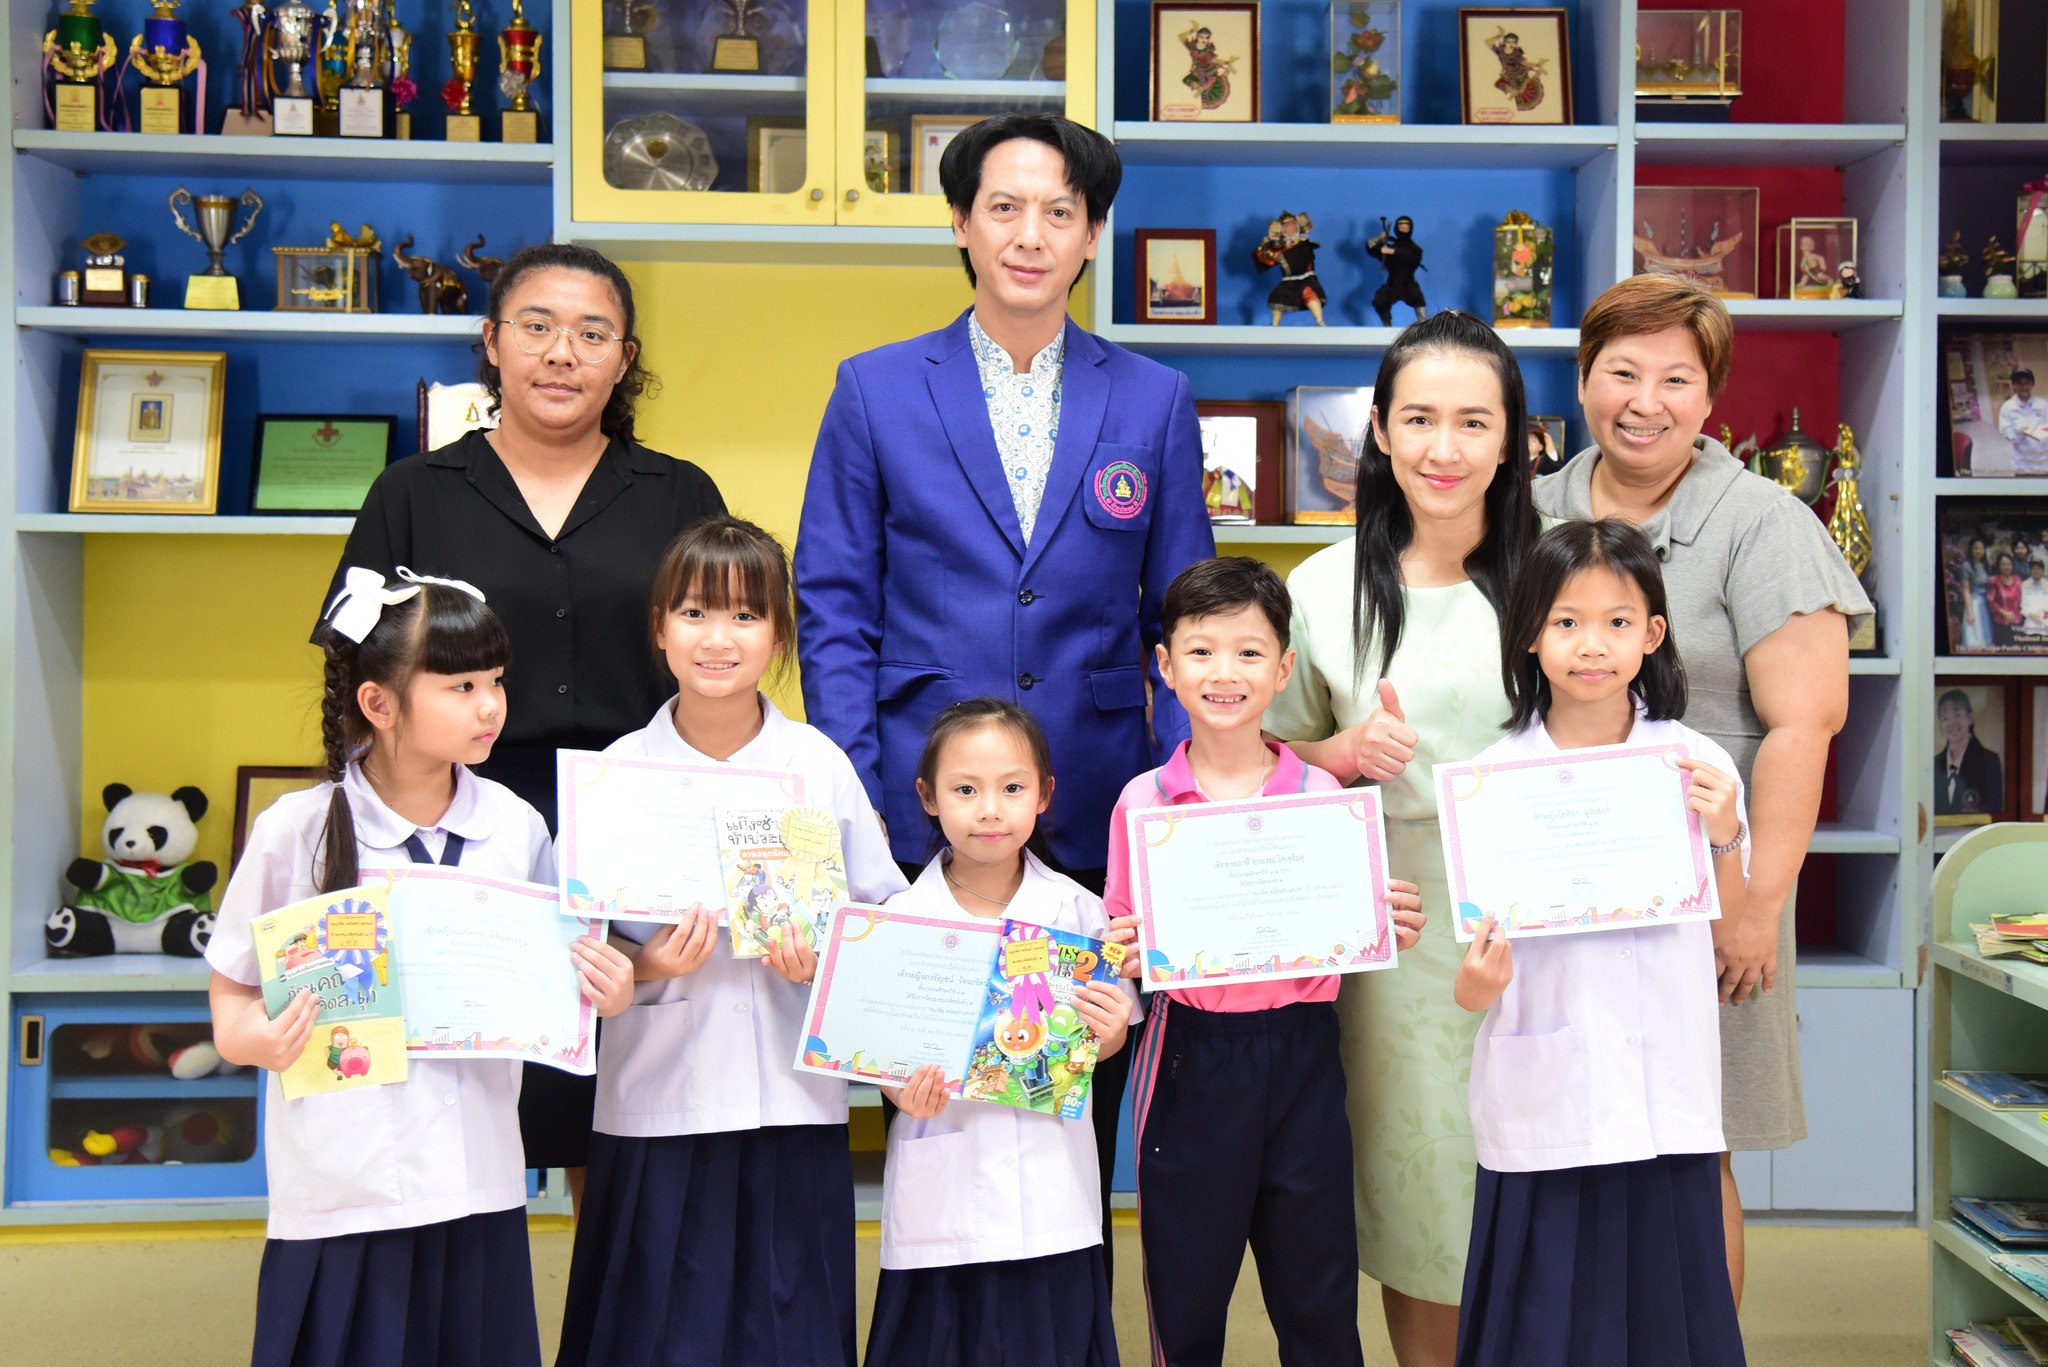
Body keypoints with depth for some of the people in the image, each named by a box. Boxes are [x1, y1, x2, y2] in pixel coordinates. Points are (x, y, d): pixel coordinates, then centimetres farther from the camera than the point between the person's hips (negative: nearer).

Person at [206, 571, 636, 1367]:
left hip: (478, 1184, 3)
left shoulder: (514, 826, 2)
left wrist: (601, 990, -8)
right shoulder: (299, 831, -7)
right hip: (341, 1189, -2)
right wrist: (247, 1036, -17)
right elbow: (232, 986, 3)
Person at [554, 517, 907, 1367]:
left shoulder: (821, 765, 2)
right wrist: (644, 963, -14)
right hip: (659, 1096, 0)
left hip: (792, 1094, 1)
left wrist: (826, 959, -11)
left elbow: (888, 910, 7)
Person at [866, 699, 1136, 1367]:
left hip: (1050, 1203, 1)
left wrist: (1107, 1035, -15)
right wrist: (906, 1090, -19)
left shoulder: (1077, 910, 0)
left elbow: (1101, 1043, 7)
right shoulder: (903, 918, -3)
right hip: (941, 1202, -1)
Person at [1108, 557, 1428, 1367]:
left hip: (1300, 1056, 1)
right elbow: (1124, 949, 5)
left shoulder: (1322, 796, 0)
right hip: (1190, 1059, 0)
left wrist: (1392, 928, -12)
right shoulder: (1143, 802, -1)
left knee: (1318, 1299, 10)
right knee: (1185, 1295, 10)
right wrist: (1123, 956, -16)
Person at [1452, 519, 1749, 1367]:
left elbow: (1725, 931, 6)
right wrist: (1476, 983, -19)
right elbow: (1485, 943, 2)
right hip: (1541, 1097, 0)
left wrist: (1723, 837, -10)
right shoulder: (1495, 774, -2)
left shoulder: (1694, 763, 1)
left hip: (1664, 1096, 1)